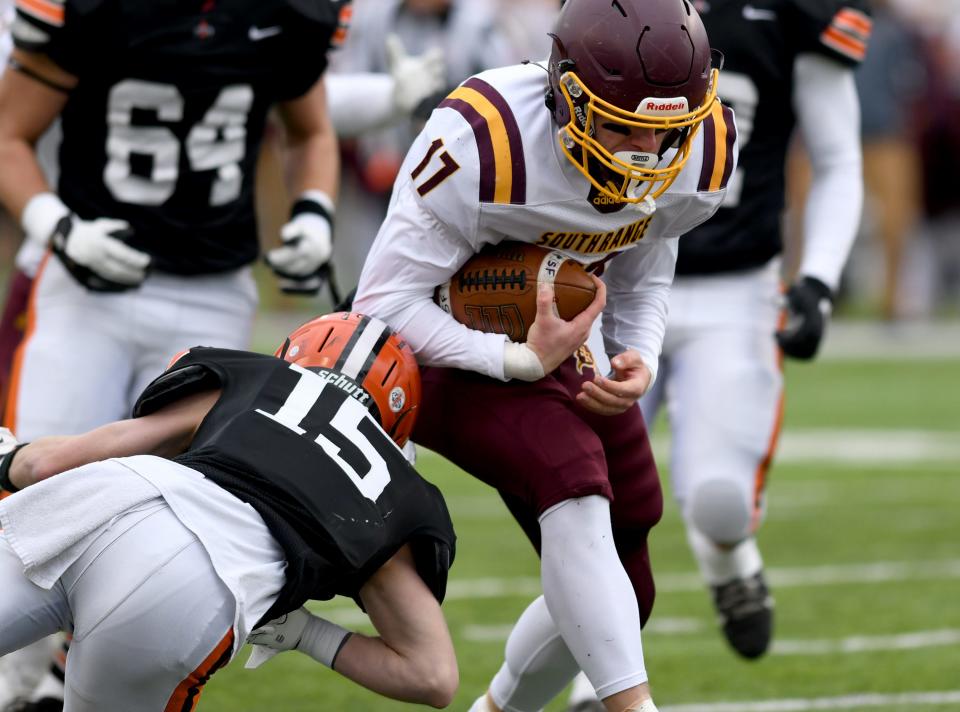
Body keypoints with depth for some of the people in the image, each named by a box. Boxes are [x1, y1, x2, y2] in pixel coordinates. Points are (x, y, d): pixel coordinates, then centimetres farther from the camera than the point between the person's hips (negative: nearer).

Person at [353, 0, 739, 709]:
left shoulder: (701, 150, -15)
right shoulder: (482, 140, -33)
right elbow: (385, 301, -26)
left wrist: (639, 359, -13)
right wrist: (520, 361, -31)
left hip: (552, 352, 7)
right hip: (445, 352, -7)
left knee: (616, 593, 9)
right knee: (576, 480, -32)